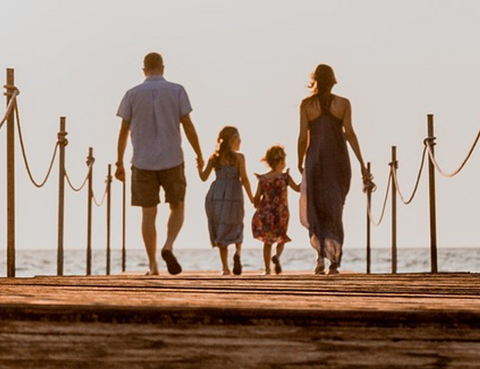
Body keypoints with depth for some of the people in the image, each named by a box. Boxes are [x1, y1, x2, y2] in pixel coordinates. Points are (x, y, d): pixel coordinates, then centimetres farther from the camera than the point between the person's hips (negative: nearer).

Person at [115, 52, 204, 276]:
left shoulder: (132, 94, 2)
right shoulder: (177, 91, -2)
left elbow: (123, 131, 3)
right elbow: (188, 126, -4)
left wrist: (119, 164, 10)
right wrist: (199, 155, 7)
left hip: (143, 163, 1)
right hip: (171, 161, -1)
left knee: (148, 214, 6)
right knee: (177, 209, 14)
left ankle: (152, 265, 2)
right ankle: (168, 247, -12)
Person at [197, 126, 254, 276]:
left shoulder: (214, 158, 6)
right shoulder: (238, 157, -3)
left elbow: (204, 177, 4)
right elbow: (244, 179, -8)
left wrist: (199, 167, 24)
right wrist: (252, 198, -2)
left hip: (215, 196, 3)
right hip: (233, 196, -3)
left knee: (220, 231, 10)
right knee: (235, 228, 15)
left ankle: (225, 267, 5)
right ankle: (238, 251, -15)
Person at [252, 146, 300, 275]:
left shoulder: (263, 178, -3)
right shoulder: (285, 177, -8)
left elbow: (256, 199, -4)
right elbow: (297, 188, 5)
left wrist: (258, 206, 16)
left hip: (265, 213, 2)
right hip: (280, 213, -2)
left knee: (267, 242, 13)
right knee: (281, 239, 15)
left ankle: (267, 269, 7)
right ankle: (277, 256, -16)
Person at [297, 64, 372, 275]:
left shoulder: (306, 104, -1)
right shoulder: (343, 103, 1)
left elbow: (303, 137, -1)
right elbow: (350, 133, -8)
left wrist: (300, 163, 14)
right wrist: (362, 164, -9)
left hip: (315, 160, -1)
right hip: (338, 161, 1)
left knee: (313, 210, 9)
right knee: (335, 210, 14)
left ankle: (321, 251, -15)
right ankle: (335, 262, 9)